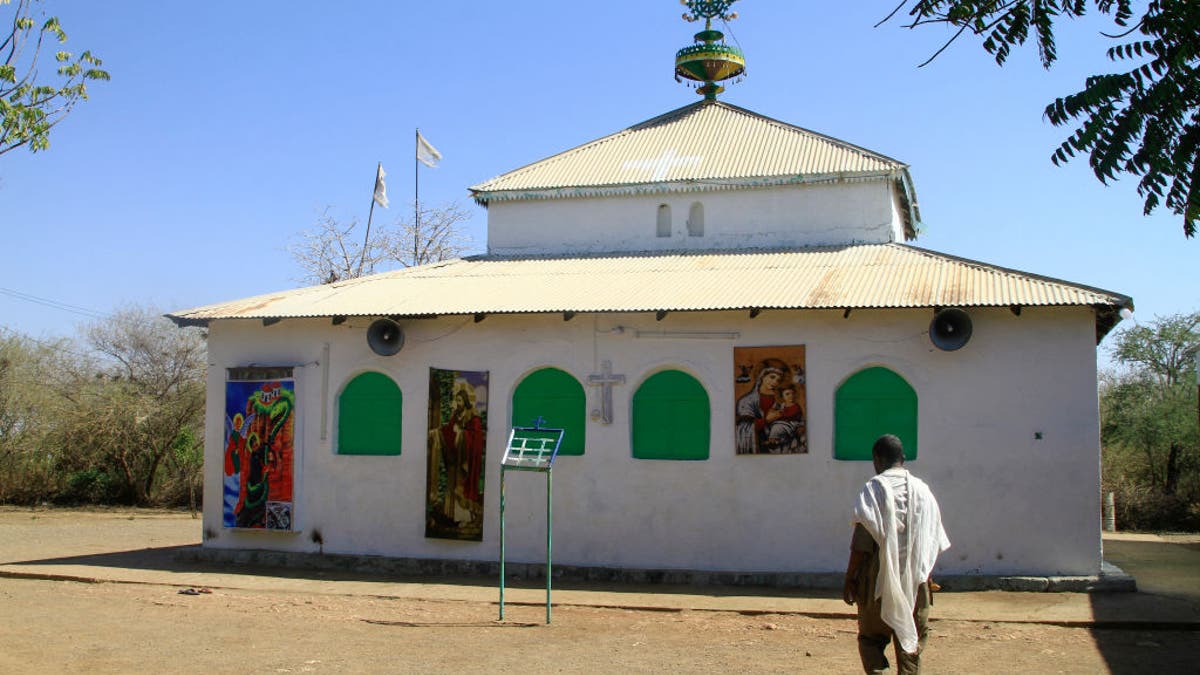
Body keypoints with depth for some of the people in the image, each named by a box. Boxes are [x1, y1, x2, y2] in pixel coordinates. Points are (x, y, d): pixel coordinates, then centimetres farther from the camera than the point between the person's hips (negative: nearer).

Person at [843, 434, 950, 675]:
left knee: (871, 639, 8)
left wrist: (850, 578, -6)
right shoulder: (922, 490, 4)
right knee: (911, 643, 12)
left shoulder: (874, 488, -8)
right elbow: (934, 542, 7)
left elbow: (862, 540, -12)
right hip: (916, 580, 4)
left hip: (880, 577, -3)